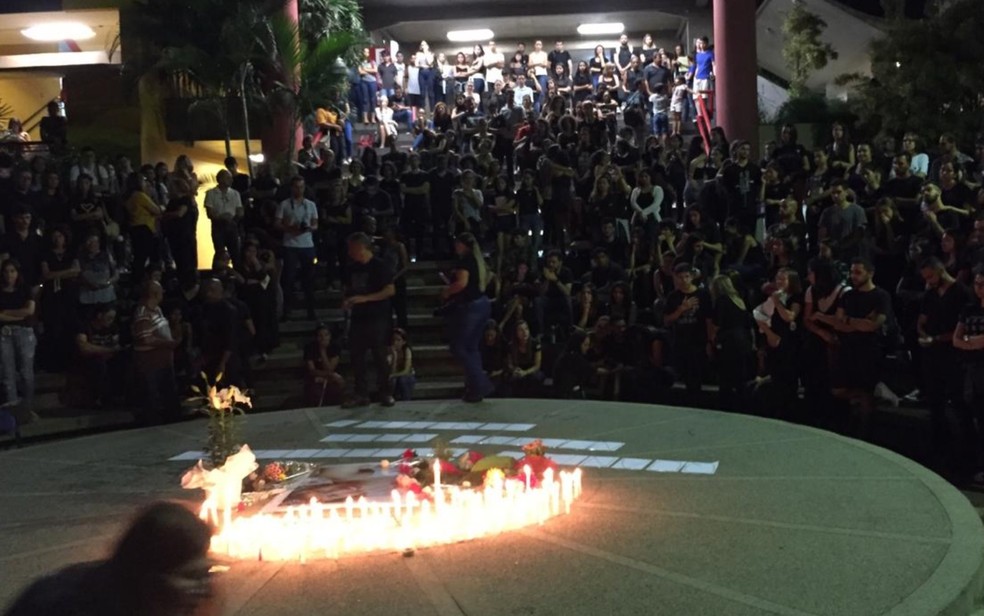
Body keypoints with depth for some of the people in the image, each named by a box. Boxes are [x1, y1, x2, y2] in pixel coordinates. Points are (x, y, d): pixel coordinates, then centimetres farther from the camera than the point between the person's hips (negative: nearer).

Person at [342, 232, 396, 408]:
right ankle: (361, 394, 12)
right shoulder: (353, 268, 14)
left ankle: (385, 393, 5)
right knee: (356, 356, 5)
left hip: (377, 318, -6)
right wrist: (347, 301, 1)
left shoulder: (379, 266, -7)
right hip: (358, 318, 6)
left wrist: (365, 298, -20)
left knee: (379, 355, -3)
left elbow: (390, 290, -13)